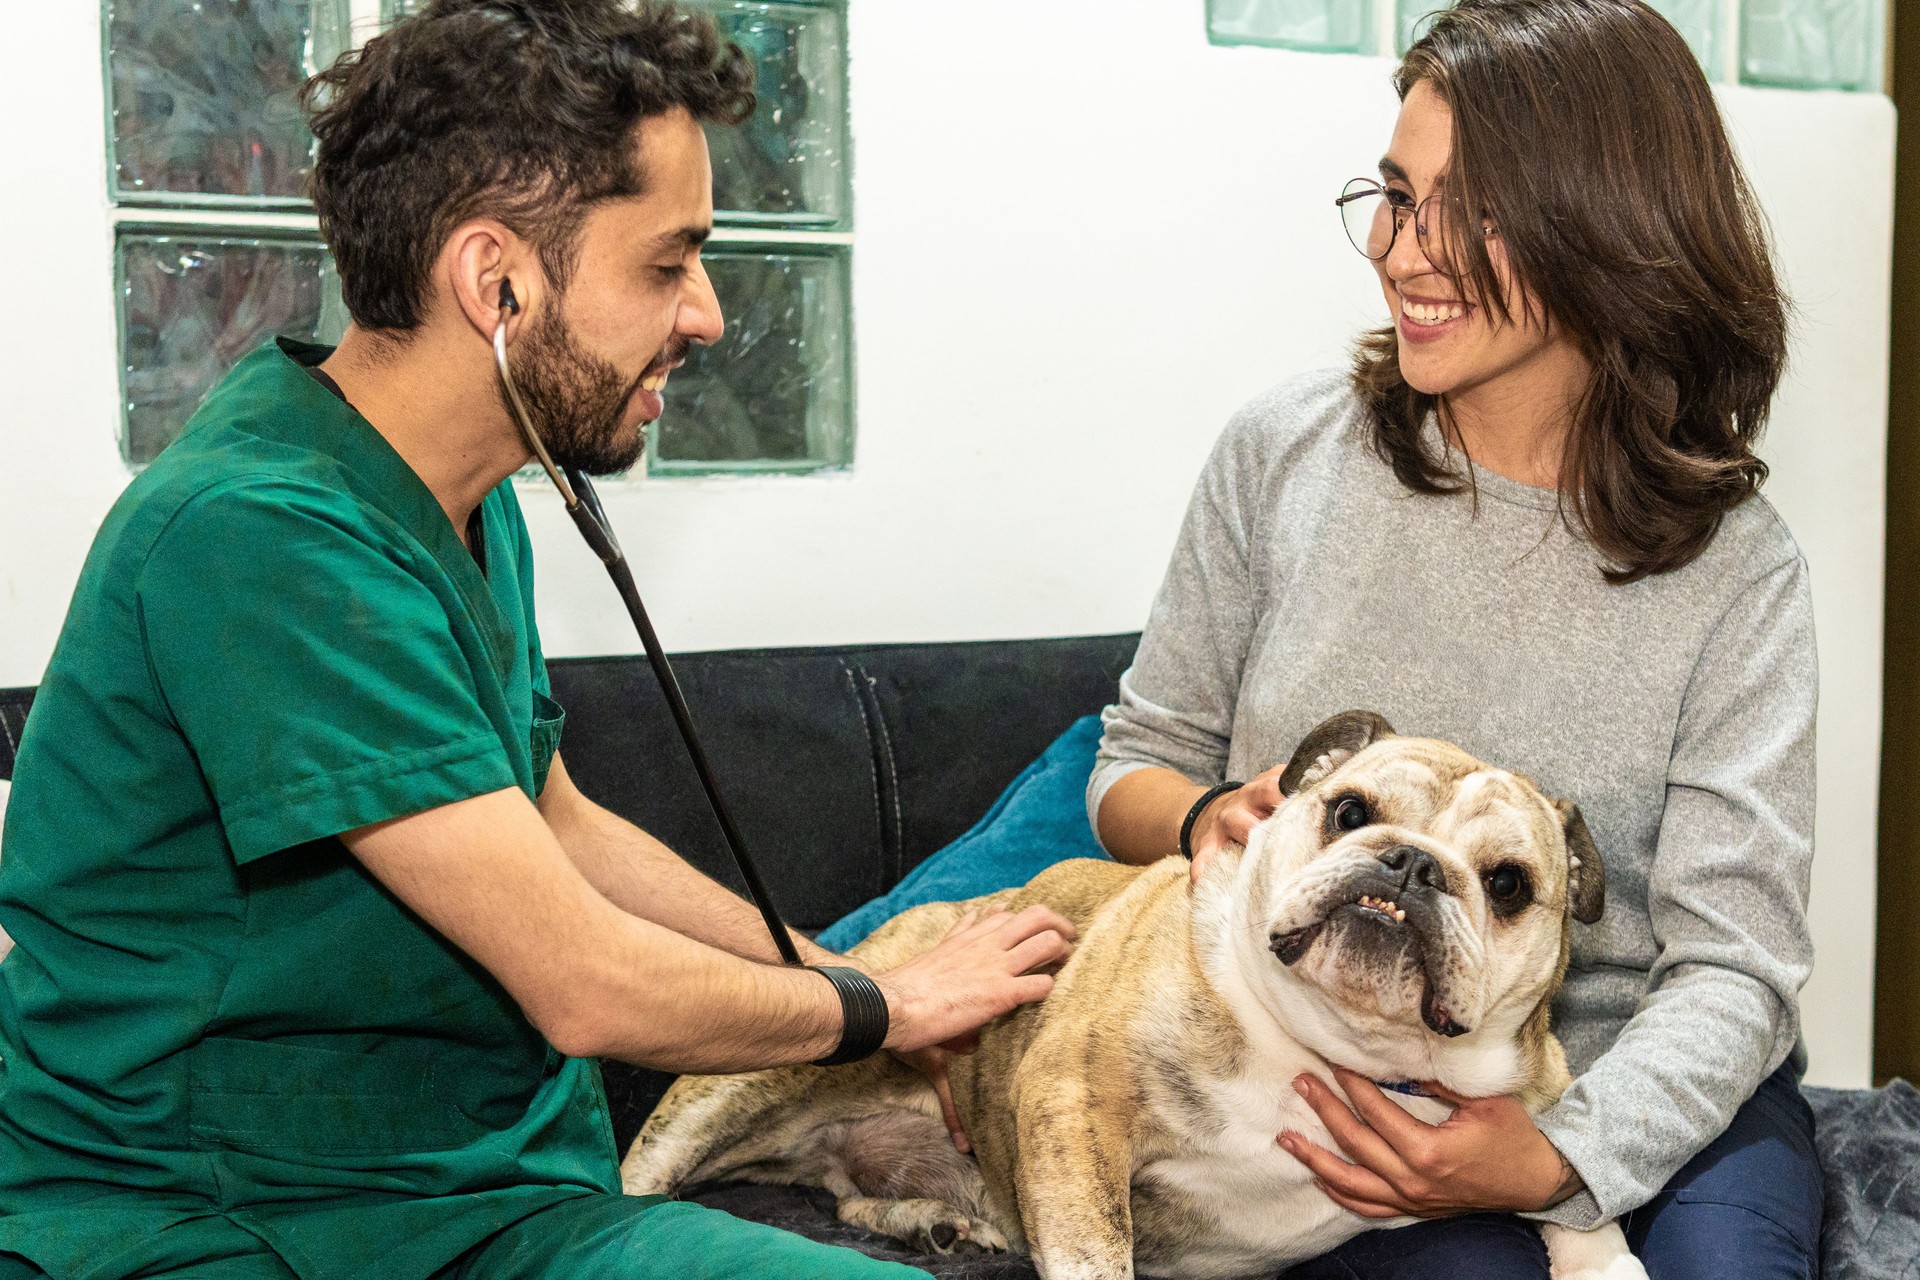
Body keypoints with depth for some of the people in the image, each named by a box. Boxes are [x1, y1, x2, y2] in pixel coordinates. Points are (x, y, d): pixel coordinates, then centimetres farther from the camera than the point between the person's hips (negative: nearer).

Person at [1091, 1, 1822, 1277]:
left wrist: (1561, 1155, -27)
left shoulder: (1737, 568, -5)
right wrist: (1209, 816, -17)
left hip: (1644, 1085, 1)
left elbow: (1736, 961, -9)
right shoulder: (1285, 452, -2)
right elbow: (1138, 762, 8)